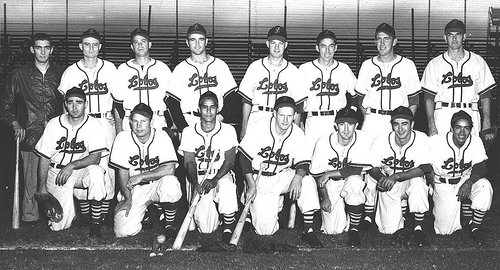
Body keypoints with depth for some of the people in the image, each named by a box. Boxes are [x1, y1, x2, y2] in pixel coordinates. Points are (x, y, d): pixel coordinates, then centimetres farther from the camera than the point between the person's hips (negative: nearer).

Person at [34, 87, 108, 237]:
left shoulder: (94, 125, -7)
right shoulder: (54, 124, -3)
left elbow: (95, 157, -15)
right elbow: (44, 158, 2)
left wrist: (72, 165, -28)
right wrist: (42, 187, -3)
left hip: (81, 171, 0)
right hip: (56, 171, 0)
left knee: (96, 171, -37)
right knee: (59, 225, -14)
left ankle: (95, 221, -20)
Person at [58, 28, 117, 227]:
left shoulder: (109, 68, 7)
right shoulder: (71, 71, 7)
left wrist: (118, 120, -1)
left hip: (105, 122, 0)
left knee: (106, 168, -4)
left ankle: (104, 213, 5)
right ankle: (84, 214, 9)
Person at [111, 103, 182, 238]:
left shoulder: (161, 137, -11)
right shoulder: (123, 138, -7)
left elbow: (169, 169, -22)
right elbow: (122, 172, -5)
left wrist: (141, 176, -24)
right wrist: (128, 199, -13)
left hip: (157, 184, -1)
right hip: (133, 189, 1)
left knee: (170, 182, -37)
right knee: (123, 231, -18)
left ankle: (169, 223, -9)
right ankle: (143, 213, 19)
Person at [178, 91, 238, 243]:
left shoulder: (228, 130, 1)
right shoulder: (189, 132, 3)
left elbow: (229, 160, -5)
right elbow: (189, 162, -2)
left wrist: (214, 180, -22)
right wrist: (195, 183, -22)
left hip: (221, 175, 0)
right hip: (199, 178, 0)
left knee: (226, 185, -40)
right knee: (206, 228, -17)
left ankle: (228, 227, -17)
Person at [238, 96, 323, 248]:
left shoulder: (297, 133, -8)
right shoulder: (259, 128, -14)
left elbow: (303, 163, -7)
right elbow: (244, 157, -8)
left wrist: (298, 177, -31)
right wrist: (251, 185, -15)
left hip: (284, 176, 3)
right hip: (260, 179, -3)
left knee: (308, 181, -30)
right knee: (266, 229, -16)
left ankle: (309, 230, -19)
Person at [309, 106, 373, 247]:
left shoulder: (364, 139, -16)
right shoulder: (323, 143, -14)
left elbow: (358, 169, -20)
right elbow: (317, 174, -5)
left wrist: (330, 174, -23)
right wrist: (325, 198, -12)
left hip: (353, 180, 0)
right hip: (331, 184, 0)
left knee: (354, 182, -38)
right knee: (333, 229, -14)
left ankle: (354, 229, -16)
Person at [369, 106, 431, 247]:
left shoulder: (421, 139, -16)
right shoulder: (381, 141, -14)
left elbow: (424, 169, -23)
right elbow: (373, 168, -5)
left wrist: (396, 176, -35)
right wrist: (382, 178, -29)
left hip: (412, 182, 0)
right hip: (390, 189, 0)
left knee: (418, 182, -37)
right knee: (389, 228, -21)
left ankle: (418, 227, -17)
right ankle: (400, 225, 16)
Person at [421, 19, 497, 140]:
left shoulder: (478, 62, 10)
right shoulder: (434, 65, 8)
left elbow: (485, 95, 8)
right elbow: (429, 97, 4)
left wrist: (487, 124, -2)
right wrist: (431, 126, -7)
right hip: (443, 115, 0)